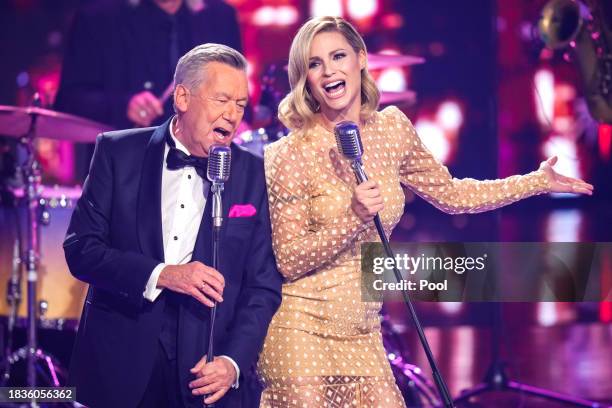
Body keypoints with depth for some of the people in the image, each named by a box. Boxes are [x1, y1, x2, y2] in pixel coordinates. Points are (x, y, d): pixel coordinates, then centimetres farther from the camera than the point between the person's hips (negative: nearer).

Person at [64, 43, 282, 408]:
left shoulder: (254, 174, 1)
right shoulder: (118, 153, 0)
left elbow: (264, 285, 0)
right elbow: (81, 248, -5)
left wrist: (234, 362, -14)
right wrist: (160, 275, -19)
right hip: (120, 365, 0)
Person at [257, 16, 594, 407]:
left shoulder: (392, 129, 3)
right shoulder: (292, 156, -12)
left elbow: (450, 194, 16)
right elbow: (289, 262, -12)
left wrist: (537, 182, 16)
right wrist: (355, 217, -24)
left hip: (362, 333, 5)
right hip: (302, 331, -4)